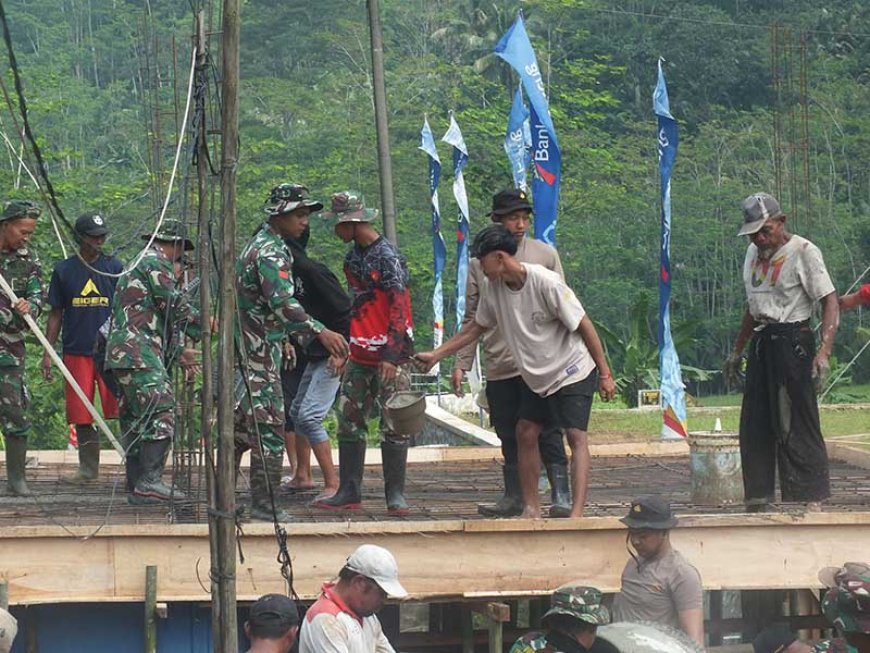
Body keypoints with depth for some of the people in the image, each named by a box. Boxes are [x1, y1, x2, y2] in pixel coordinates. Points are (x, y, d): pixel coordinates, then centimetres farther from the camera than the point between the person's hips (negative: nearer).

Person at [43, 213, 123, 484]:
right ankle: (88, 468, 15)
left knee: (120, 411, -9)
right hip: (76, 352, 1)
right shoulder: (64, 270, 6)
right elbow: (55, 314, 11)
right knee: (81, 416, 4)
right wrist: (47, 353, 6)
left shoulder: (115, 268, 5)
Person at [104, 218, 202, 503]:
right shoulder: (156, 264, -6)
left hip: (121, 354, 11)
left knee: (136, 423, 10)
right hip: (139, 354, -11)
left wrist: (176, 353, 32)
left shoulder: (139, 266, 27)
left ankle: (136, 487, 10)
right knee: (160, 415, -14)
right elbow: (177, 307, -9)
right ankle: (149, 481, -20)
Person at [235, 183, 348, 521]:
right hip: (259, 351, -10)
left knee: (243, 423, 16)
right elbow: (282, 302, -30)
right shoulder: (271, 251, -16)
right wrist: (320, 332, -38)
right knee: (269, 426, -9)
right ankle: (264, 503, -9)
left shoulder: (259, 243, 17)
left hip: (246, 346, 10)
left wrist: (289, 335, 32)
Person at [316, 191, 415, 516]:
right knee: (349, 421, 6)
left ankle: (395, 494, 3)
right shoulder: (353, 258, 13)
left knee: (393, 425, -4)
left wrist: (391, 356, -21)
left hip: (388, 356, -8)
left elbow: (399, 309, -16)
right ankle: (349, 492, 12)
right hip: (359, 355, 8)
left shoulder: (387, 257, -13)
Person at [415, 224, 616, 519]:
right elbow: (476, 327, 12)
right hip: (535, 376, 8)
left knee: (576, 436, -15)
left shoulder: (546, 282, -26)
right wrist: (435, 355, 10)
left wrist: (605, 374, -17)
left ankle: (577, 513, -24)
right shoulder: (493, 287, -5)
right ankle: (531, 508, 15)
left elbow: (583, 325, -20)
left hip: (573, 370, -8)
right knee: (526, 433, 6)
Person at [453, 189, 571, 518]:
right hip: (499, 368, 3)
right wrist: (461, 364, 5)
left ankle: (561, 496, -5)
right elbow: (472, 320, 11)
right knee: (509, 437, 10)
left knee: (547, 433, -6)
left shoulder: (545, 254, 4)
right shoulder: (479, 263, 8)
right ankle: (513, 498, 18)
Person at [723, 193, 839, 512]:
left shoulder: (803, 252, -9)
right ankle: (757, 499, 14)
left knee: (797, 422, -9)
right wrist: (737, 350, 25)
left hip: (793, 341, -8)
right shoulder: (754, 253, 15)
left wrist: (823, 351, -25)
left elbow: (830, 302, -14)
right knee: (754, 424, 7)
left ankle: (813, 498, -5)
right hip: (760, 342, 8)